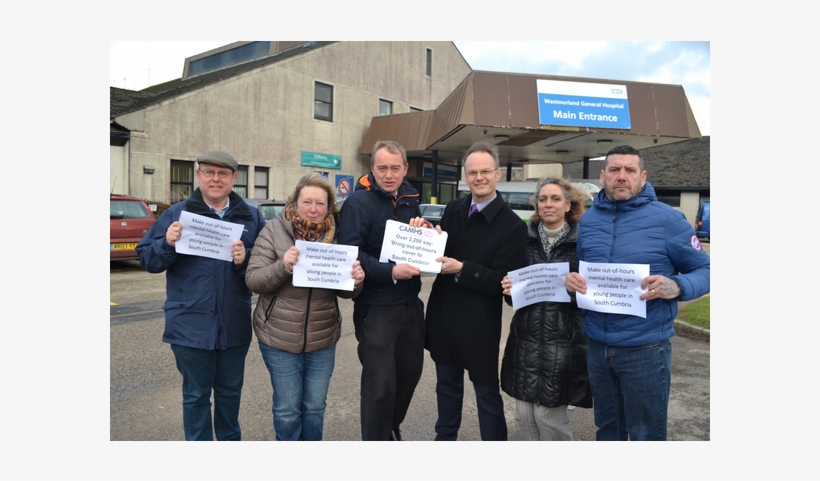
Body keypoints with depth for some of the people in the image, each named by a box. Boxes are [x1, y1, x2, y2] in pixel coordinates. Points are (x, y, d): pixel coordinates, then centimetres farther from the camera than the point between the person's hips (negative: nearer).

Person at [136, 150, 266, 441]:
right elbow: (147, 260, 0)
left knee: (230, 391, 20)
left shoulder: (251, 217, 4)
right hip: (191, 326, -2)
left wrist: (246, 259, -20)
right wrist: (167, 244, -18)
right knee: (196, 395, 12)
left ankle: (230, 439, 40)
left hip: (235, 325, 2)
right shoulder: (176, 214, 0)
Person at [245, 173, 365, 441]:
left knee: (315, 407, 17)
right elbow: (253, 280, -10)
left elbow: (343, 291, 4)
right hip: (280, 338, -2)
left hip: (323, 339, 3)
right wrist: (282, 266, -28)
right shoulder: (274, 231, -8)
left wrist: (355, 281, -18)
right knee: (287, 409, 12)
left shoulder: (336, 236, -1)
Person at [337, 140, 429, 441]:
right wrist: (390, 272, -30)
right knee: (380, 382, 1)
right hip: (376, 308, -7)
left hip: (410, 304, 7)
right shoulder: (358, 202, -12)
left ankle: (392, 427, 43)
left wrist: (423, 232, -6)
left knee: (410, 371, 19)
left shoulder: (409, 199, 9)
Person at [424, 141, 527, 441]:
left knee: (487, 392, 10)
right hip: (443, 315, 6)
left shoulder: (512, 225, -13)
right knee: (447, 385, 22)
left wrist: (461, 269, -26)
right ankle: (445, 437, 42)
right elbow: (442, 253, 9)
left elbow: (503, 281, -16)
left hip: (479, 324, -5)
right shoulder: (453, 209, 4)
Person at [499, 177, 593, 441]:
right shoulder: (525, 238, 8)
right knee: (524, 414, 8)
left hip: (563, 340, -3)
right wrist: (509, 290, -6)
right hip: (525, 339, 3)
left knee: (548, 413, 2)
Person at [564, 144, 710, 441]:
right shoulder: (588, 220, 5)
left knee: (647, 435, 13)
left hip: (645, 349, -4)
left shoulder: (666, 219, -9)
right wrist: (573, 282, -9)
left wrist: (676, 287, -26)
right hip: (597, 347, 4)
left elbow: (704, 270, -4)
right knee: (606, 430, 22)